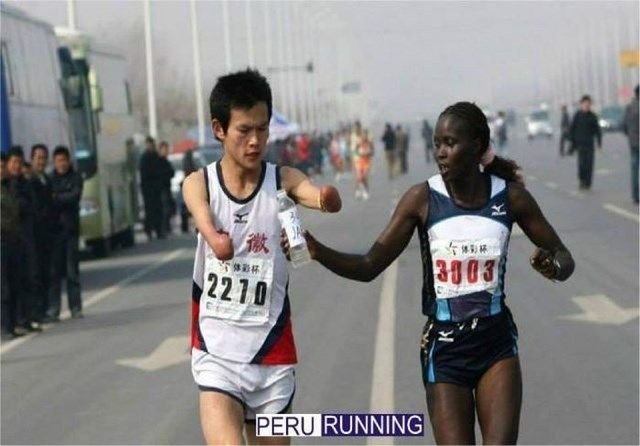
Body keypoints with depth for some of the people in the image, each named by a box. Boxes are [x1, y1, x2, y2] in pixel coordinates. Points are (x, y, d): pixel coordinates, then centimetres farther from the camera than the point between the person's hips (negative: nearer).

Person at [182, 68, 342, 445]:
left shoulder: (284, 181, -3)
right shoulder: (199, 184, -3)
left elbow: (319, 197, -24)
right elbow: (206, 223, -25)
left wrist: (329, 199, -48)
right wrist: (216, 239, -48)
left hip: (272, 350, 2)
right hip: (217, 352, -1)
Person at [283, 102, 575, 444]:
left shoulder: (510, 197, -4)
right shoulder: (423, 198, -7)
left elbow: (563, 257, 6)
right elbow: (369, 266, -6)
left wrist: (554, 267, -19)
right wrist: (317, 251, -23)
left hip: (496, 342, 1)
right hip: (443, 346, -1)